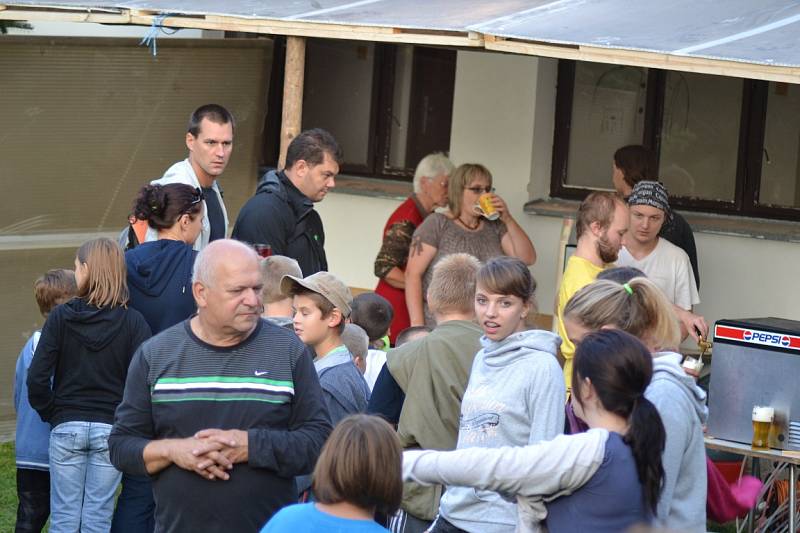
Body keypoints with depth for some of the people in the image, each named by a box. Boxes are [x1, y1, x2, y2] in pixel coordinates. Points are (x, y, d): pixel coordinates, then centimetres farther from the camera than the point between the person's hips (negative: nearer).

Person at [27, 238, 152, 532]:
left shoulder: (60, 317, -5)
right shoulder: (133, 322, -5)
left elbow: (37, 379, -8)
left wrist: (52, 415, 7)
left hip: (67, 428, 0)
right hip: (110, 429, 0)